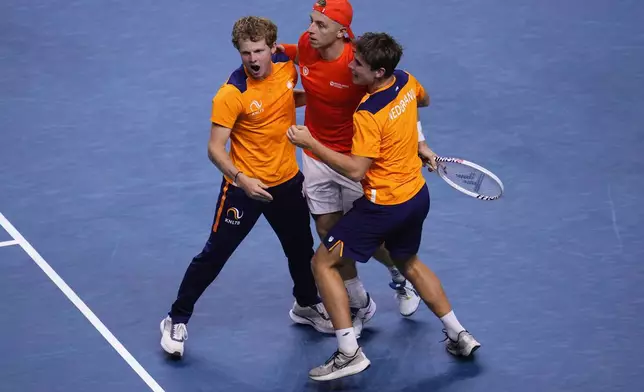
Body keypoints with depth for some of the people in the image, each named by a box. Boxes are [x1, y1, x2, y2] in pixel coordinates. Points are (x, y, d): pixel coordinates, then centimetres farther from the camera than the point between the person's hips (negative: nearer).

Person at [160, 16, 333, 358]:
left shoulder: (287, 64, -9)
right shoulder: (231, 93, -24)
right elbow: (215, 147, -25)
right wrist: (241, 179, -38)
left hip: (287, 180, 5)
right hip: (244, 186, -5)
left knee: (301, 247, 21)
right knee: (214, 255, 1)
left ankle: (306, 305, 46)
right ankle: (176, 321, 14)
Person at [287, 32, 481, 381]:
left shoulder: (368, 115, -26)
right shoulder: (406, 81, -3)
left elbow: (356, 170, -27)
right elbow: (424, 100, 20)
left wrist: (310, 143, -26)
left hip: (384, 205, -8)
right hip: (417, 195, 9)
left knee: (324, 263, 1)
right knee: (409, 263, 31)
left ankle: (349, 353, -4)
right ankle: (459, 335, 33)